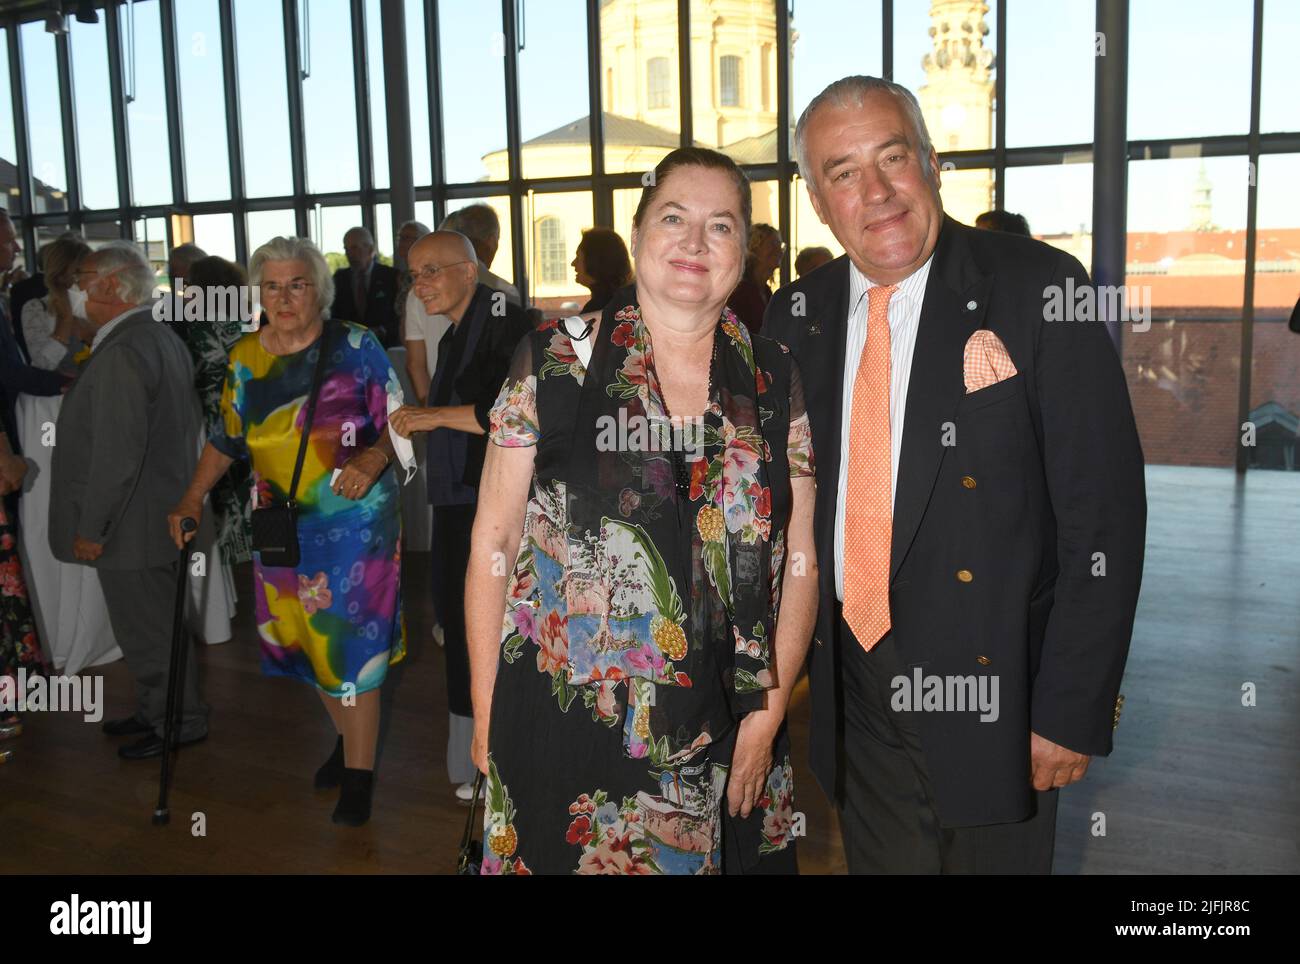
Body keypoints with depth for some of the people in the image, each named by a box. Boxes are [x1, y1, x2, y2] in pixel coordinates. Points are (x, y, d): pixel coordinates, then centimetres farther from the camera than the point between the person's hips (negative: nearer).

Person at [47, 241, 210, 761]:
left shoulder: (121, 352, -22)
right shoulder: (162, 338, 10)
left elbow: (117, 452, -26)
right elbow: (181, 428, 16)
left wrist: (91, 528, -19)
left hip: (131, 524, -10)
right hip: (161, 512, 10)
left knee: (147, 629, 3)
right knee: (151, 624, 20)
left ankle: (180, 722, 17)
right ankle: (157, 711, 33)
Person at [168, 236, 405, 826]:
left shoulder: (355, 347, -6)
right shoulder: (245, 358, 6)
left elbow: (397, 422, -5)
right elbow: (228, 438, 13)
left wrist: (370, 459, -24)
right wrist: (192, 498, 5)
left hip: (354, 520, -4)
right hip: (282, 527, 4)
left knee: (347, 641, -2)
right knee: (301, 639, 10)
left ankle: (358, 775, 12)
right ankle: (349, 738, 34)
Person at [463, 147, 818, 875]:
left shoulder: (777, 382, 2)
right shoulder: (555, 359, -4)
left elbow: (801, 558, 5)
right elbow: (495, 540, -1)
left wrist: (770, 712, -2)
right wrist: (485, 714, -2)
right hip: (559, 726, -2)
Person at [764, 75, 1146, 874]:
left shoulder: (1036, 289, -12)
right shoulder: (797, 316, 2)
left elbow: (1103, 513, -13)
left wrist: (1072, 712, -14)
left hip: (988, 689, -4)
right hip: (855, 693, 4)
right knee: (879, 862, 19)